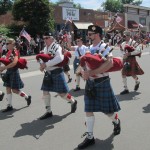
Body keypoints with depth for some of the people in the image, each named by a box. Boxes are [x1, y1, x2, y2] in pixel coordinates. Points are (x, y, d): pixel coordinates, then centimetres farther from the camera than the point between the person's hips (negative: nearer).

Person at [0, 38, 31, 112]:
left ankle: (27, 97, 21)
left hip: (14, 72, -8)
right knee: (8, 88, 8)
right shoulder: (9, 52, 8)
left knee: (14, 90, -1)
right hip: (8, 72, 8)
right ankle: (9, 106, 15)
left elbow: (14, 63, -28)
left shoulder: (15, 52, -16)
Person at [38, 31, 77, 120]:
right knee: (45, 91, 4)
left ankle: (73, 101, 29)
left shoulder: (56, 47, -15)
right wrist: (42, 65, -7)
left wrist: (46, 64, -30)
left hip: (57, 72, -7)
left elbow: (59, 58, -32)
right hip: (48, 73, 7)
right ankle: (48, 111, 15)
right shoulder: (45, 48, 10)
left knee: (61, 93, 1)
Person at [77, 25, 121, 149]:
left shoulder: (104, 47, -13)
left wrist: (91, 72, -31)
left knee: (108, 109, 8)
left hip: (102, 82, -6)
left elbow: (110, 63, -29)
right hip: (90, 82, 6)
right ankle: (90, 137, 15)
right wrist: (84, 72, -6)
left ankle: (116, 122, 42)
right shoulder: (89, 48, 7)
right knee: (88, 110, 5)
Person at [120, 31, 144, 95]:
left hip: (132, 60, -5)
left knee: (132, 74, 1)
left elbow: (138, 50, -17)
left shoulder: (133, 42, -10)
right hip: (125, 60, 6)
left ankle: (137, 82, 36)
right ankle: (126, 89, 10)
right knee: (123, 74, 0)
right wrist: (123, 55, -2)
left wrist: (130, 53, -21)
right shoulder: (123, 44, 8)